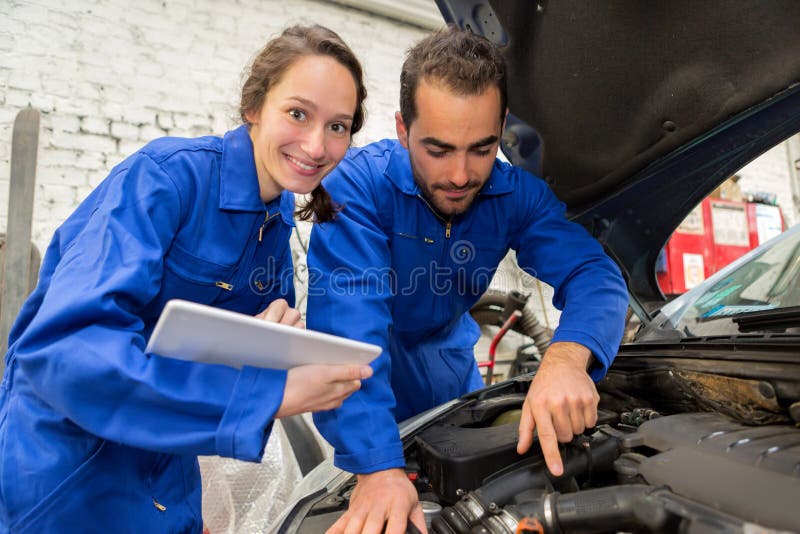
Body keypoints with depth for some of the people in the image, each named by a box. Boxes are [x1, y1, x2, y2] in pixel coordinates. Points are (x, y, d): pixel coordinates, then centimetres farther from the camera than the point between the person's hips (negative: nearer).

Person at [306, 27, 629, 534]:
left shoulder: (517, 192, -19)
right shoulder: (360, 184, -33)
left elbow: (594, 275, -27)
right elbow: (347, 326, -43)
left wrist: (566, 358, -51)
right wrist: (376, 470, -53)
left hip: (448, 351, 4)